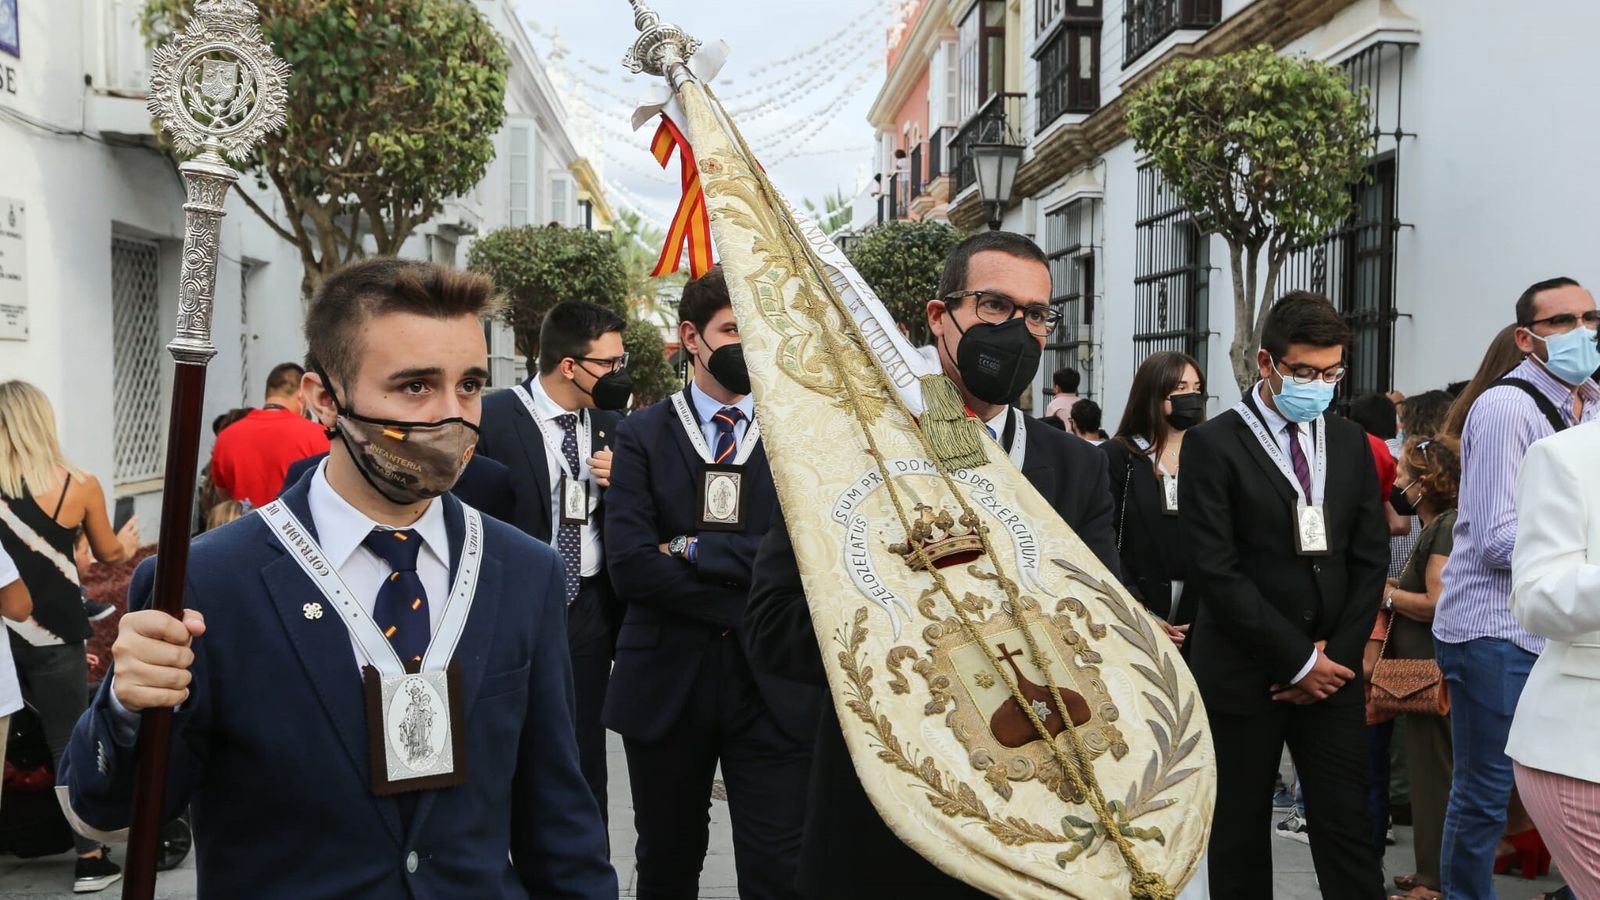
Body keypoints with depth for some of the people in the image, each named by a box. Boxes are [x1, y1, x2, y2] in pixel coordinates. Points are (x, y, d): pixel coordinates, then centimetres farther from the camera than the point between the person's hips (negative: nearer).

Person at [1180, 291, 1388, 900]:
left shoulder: (1351, 444, 10)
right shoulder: (1213, 445, -6)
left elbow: (1370, 559, 10)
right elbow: (1216, 571, -13)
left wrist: (1337, 655, -2)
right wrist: (1298, 660, -12)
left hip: (1332, 669, 4)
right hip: (1243, 673, -4)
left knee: (1347, 831, 3)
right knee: (1241, 836, 7)